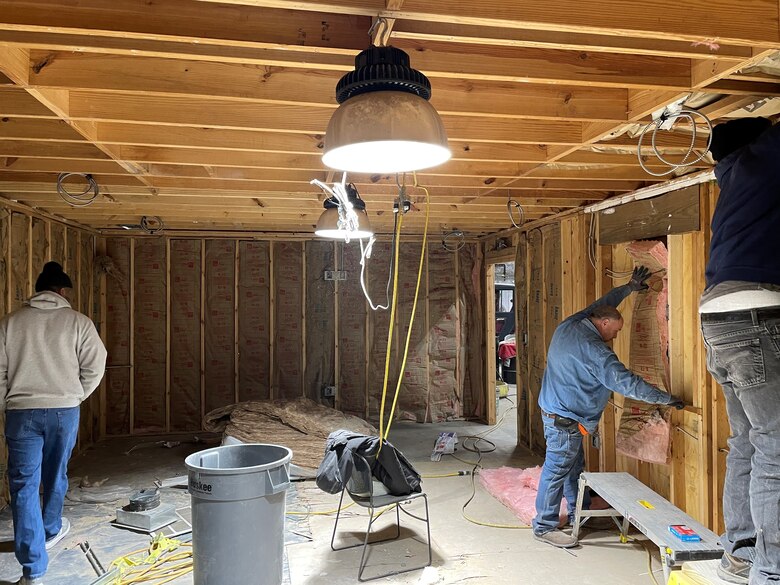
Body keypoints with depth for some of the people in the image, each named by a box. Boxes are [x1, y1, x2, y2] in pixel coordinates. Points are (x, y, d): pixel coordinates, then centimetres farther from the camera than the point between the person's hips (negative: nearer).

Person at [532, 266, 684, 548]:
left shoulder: (569, 325, 3)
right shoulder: (593, 350, -23)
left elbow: (601, 303, 20)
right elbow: (626, 382, -22)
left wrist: (629, 287, 24)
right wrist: (666, 398, -13)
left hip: (554, 408, 10)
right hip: (564, 419, -10)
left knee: (574, 466, 20)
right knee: (557, 469, -2)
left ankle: (579, 513, 34)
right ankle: (545, 526, 7)